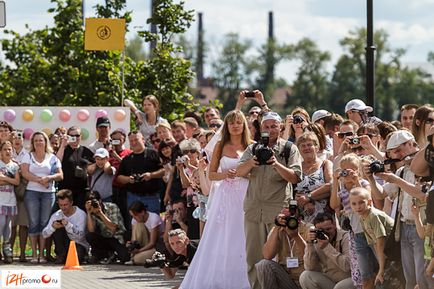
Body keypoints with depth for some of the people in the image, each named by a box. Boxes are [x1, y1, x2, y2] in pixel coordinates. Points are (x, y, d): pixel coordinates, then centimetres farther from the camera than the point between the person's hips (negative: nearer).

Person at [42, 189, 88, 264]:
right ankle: (61, 255, -10)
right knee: (58, 228, -22)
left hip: (80, 245, -4)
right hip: (65, 245, 4)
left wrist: (68, 225, -40)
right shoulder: (56, 215, -4)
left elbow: (80, 235, -25)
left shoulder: (81, 214, -15)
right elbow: (44, 234, -11)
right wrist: (53, 227, -33)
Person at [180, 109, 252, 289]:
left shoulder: (251, 147, 5)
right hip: (226, 197, 1)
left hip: (246, 198, -1)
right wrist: (225, 174, -10)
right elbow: (211, 174, 8)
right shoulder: (221, 146, 7)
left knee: (241, 239, -1)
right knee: (221, 239, 1)